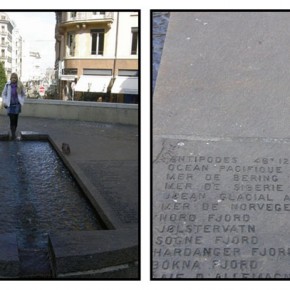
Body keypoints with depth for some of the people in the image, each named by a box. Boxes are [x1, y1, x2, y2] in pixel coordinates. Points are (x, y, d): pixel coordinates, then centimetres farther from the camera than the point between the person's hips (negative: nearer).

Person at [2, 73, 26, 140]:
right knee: (12, 119, -9)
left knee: (15, 119, 5)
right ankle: (13, 134, -10)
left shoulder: (20, 85, -3)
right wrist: (5, 102, 3)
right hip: (10, 105, -1)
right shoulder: (7, 85, -3)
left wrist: (21, 102, -1)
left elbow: (23, 94, 11)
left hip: (17, 105, 1)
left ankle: (14, 133, 18)